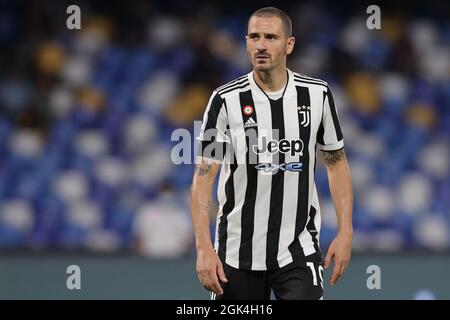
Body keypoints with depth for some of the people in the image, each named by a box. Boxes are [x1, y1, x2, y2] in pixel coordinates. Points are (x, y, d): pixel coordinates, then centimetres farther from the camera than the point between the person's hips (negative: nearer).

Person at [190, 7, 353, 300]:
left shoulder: (317, 94, 0)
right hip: (237, 251, -1)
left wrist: (345, 233, 2)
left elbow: (337, 162, 10)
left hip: (298, 251, 1)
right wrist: (204, 248, -16)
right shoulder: (226, 100, -7)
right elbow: (204, 177, -7)